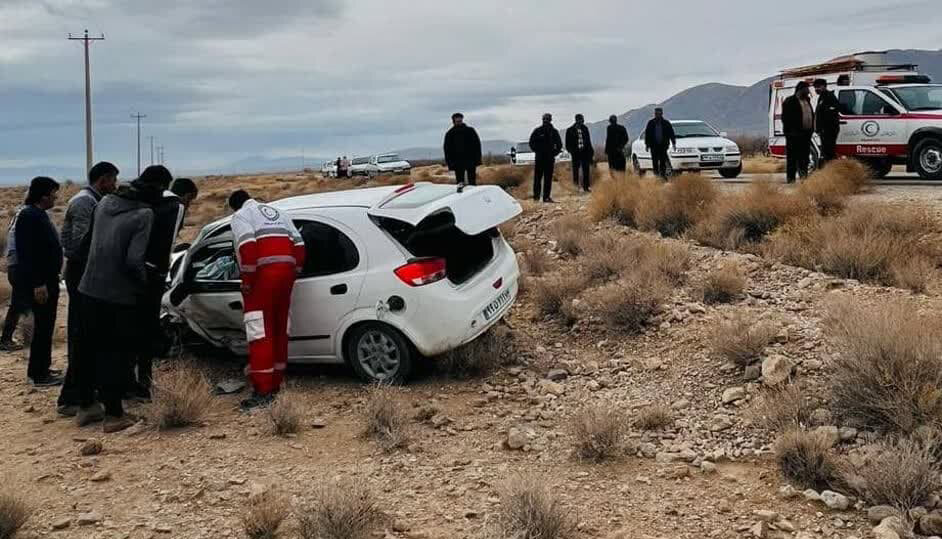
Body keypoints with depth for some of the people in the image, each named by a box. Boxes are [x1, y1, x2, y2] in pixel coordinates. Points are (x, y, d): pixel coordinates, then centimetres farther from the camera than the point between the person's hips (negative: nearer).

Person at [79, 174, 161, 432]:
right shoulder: (144, 214, -15)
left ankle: (86, 406, 27)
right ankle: (114, 414, 10)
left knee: (90, 348, 17)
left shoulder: (105, 202, 5)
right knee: (118, 353, 5)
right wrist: (144, 284, -3)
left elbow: (93, 240, 13)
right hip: (120, 295, -6)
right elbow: (134, 260, -20)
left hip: (90, 289, 6)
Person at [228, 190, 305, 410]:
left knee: (260, 333, -6)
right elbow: (299, 245, 16)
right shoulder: (278, 213, 25)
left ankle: (263, 391, -10)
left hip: (263, 274, -7)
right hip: (286, 272, 7)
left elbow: (248, 247, -14)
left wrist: (247, 281, -11)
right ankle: (275, 384, 23)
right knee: (279, 330, 16)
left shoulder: (241, 216, 4)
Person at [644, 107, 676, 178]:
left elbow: (671, 134, 8)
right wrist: (647, 144, 3)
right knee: (655, 161, 1)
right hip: (654, 146, 0)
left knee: (663, 161, -5)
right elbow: (647, 134, 8)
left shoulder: (666, 123, 5)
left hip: (663, 145, 0)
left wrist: (673, 143, 2)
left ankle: (663, 174, -2)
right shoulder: (651, 123, 5)